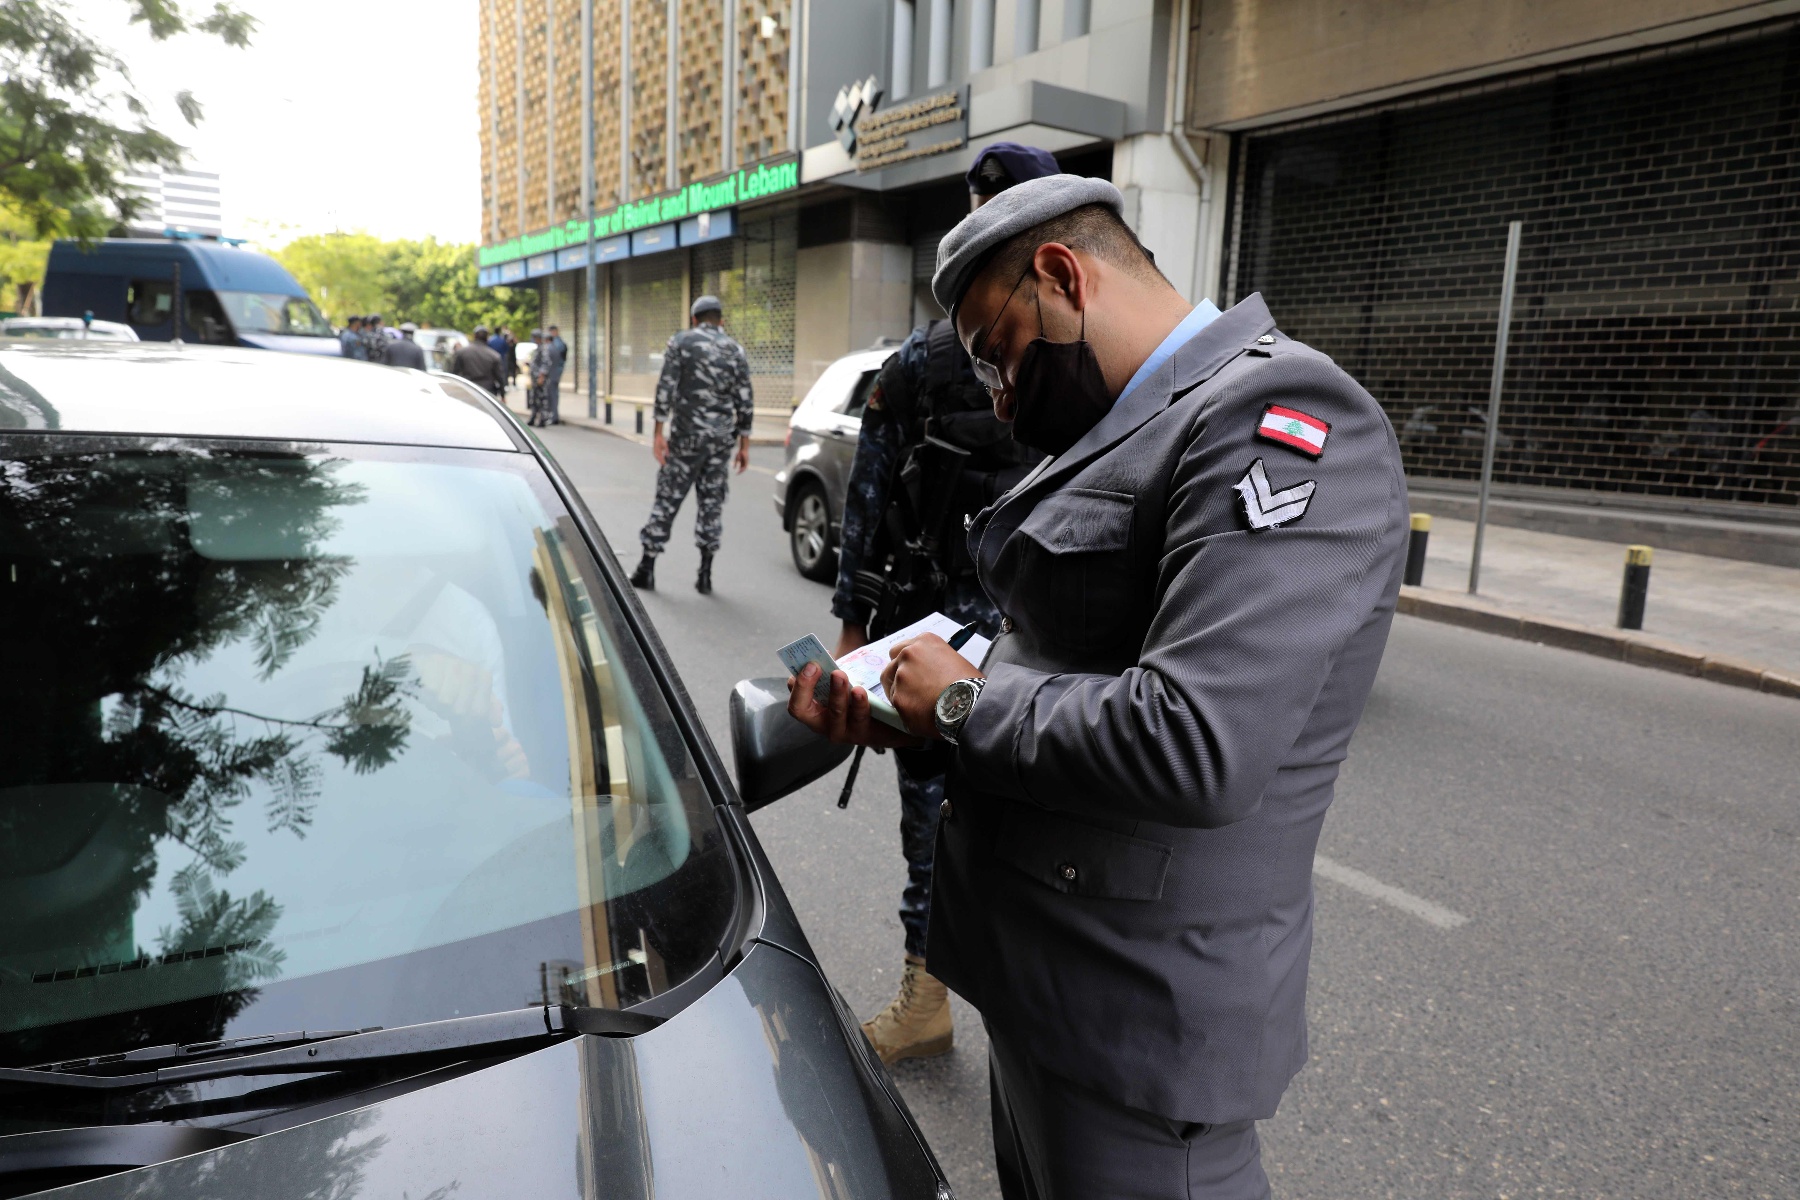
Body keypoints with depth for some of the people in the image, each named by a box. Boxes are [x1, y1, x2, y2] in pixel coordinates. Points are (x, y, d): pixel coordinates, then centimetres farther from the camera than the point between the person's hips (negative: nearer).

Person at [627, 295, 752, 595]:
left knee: (667, 500, 4)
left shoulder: (681, 342, -1)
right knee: (712, 502, 8)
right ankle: (705, 575, 9)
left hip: (686, 435, -2)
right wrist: (744, 445, 11)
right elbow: (744, 402, 6)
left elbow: (666, 388, -9)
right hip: (722, 438, 3)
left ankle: (646, 569, 8)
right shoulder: (736, 351, 8)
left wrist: (658, 432, -8)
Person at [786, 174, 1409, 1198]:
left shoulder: (1278, 423, -21)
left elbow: (1193, 747, -32)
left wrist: (965, 702, -17)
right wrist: (894, 716, 2)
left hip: (1140, 1014, -9)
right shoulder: (1134, 430, 11)